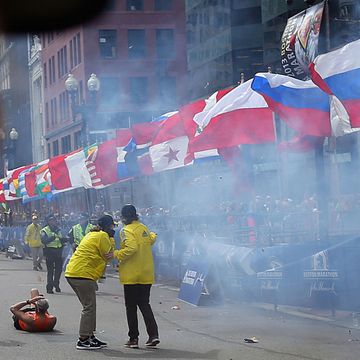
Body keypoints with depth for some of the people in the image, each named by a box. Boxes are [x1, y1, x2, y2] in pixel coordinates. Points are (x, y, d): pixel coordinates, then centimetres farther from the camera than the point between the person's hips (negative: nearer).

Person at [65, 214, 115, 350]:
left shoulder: (92, 234, 22)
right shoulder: (102, 236, -8)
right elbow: (109, 255, -4)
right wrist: (111, 239, 5)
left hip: (72, 273, 10)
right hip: (82, 274, -10)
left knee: (90, 306, 16)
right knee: (89, 307, -6)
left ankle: (90, 337, 21)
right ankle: (83, 340, -5)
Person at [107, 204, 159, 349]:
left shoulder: (127, 230, -13)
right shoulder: (143, 228, 8)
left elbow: (132, 248, -26)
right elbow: (151, 240, 26)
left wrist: (116, 254, -17)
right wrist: (152, 235, 47)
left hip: (132, 274, -6)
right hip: (147, 274, 6)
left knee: (131, 307, 4)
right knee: (144, 304, 14)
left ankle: (133, 338, 5)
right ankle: (153, 334, 2)